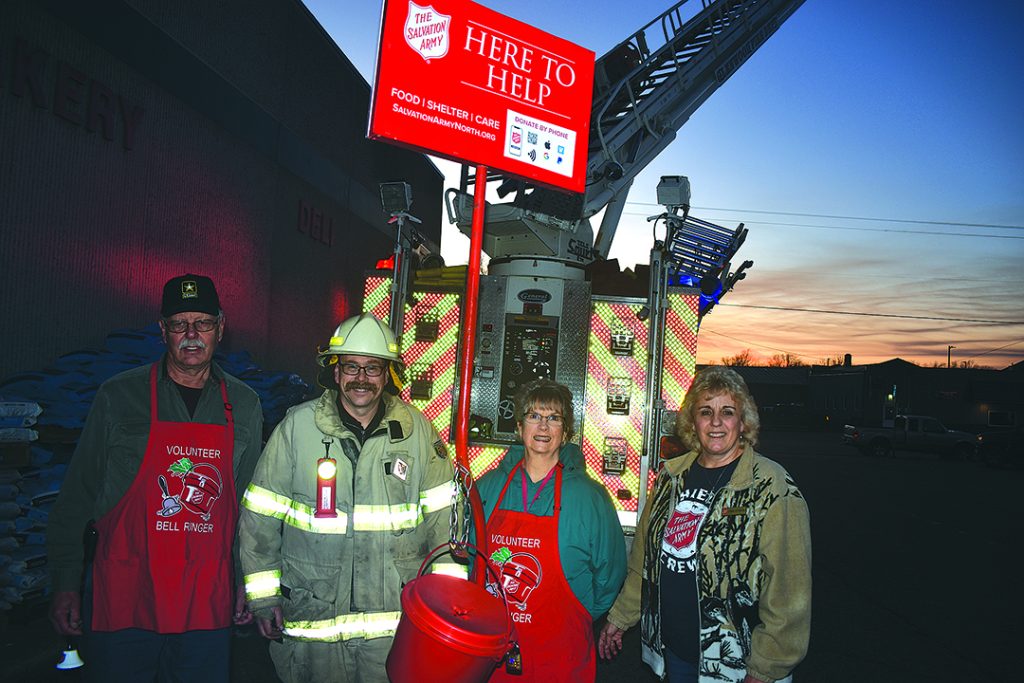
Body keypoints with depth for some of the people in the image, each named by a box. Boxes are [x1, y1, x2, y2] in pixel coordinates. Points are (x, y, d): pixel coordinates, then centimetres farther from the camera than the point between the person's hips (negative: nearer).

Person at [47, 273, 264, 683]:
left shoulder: (245, 406, 4)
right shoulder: (118, 397, -4)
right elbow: (77, 495, 1)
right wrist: (65, 583, -1)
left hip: (208, 605, 2)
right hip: (122, 600, -2)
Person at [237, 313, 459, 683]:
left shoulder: (417, 430, -1)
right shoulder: (297, 427, -4)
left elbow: (444, 517, 3)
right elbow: (259, 517, 1)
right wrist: (264, 596, 1)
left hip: (397, 619, 1)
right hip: (310, 621, 0)